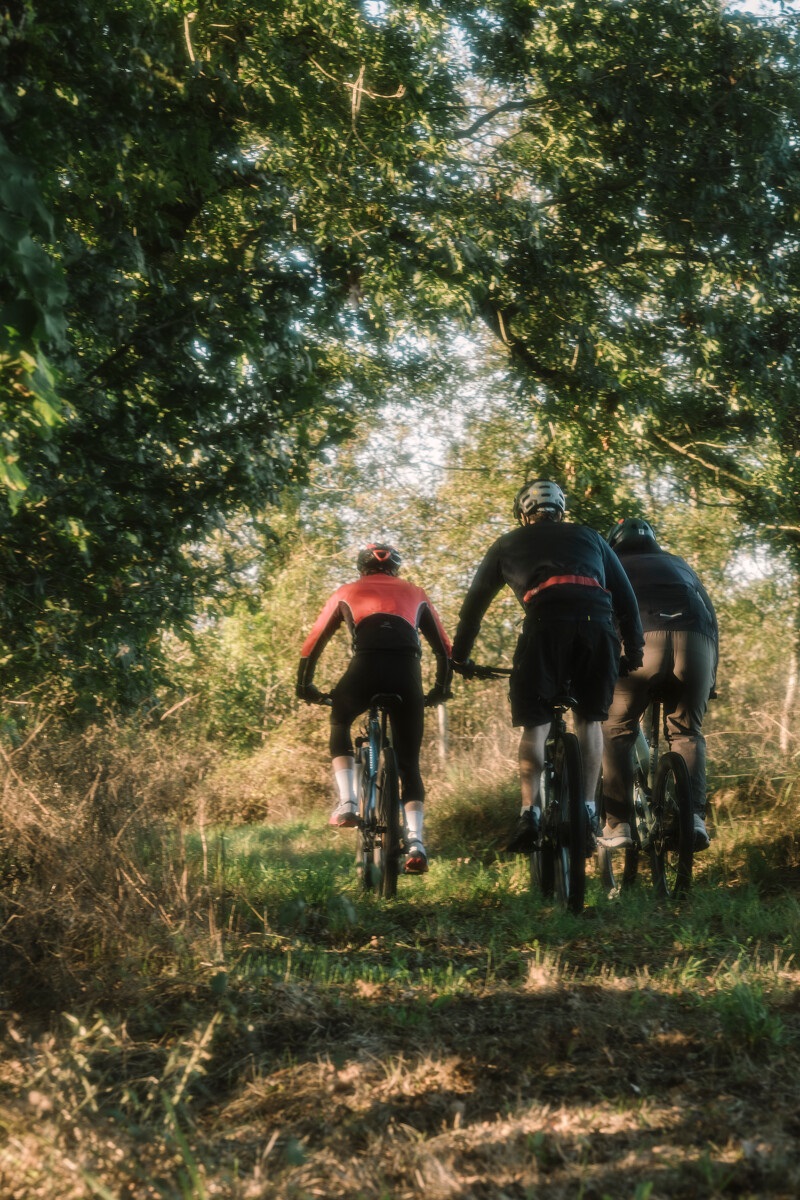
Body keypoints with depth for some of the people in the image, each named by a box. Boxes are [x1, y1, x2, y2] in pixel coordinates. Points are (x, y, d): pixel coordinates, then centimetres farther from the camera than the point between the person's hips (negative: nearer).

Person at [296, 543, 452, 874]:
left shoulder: (347, 593, 28)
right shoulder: (414, 594, 30)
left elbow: (312, 644, 28)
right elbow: (444, 648, 29)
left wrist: (305, 686, 39)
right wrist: (441, 690, 41)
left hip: (365, 668, -1)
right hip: (407, 673, 1)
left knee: (339, 722, 30)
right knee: (409, 764, 12)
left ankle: (347, 803, 13)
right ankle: (415, 841, -5)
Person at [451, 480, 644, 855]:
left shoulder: (508, 544, 29)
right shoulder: (589, 537, 32)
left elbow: (474, 602, 30)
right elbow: (626, 597, 27)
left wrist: (459, 657, 38)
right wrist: (634, 652, 31)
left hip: (546, 621, -2)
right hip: (598, 623, 2)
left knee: (534, 722, 7)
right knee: (589, 717, 18)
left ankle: (530, 812, -9)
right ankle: (587, 811, 10)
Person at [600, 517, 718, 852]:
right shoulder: (679, 564, 36)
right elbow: (711, 617, 34)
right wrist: (711, 678, 39)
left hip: (641, 638, -2)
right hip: (696, 640, 2)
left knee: (618, 731, 12)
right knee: (687, 732, 16)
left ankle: (617, 825, 4)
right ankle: (692, 815, -4)